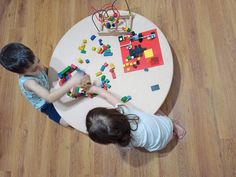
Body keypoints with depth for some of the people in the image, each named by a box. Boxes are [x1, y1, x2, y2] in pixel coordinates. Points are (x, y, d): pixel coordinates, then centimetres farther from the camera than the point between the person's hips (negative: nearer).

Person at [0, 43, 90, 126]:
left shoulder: (32, 64, -24)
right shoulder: (28, 82, -44)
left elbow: (47, 70, -1)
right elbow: (50, 98, -56)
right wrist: (71, 83, -64)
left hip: (50, 88, 6)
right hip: (45, 103, -5)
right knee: (67, 122, -11)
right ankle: (50, 114, 16)